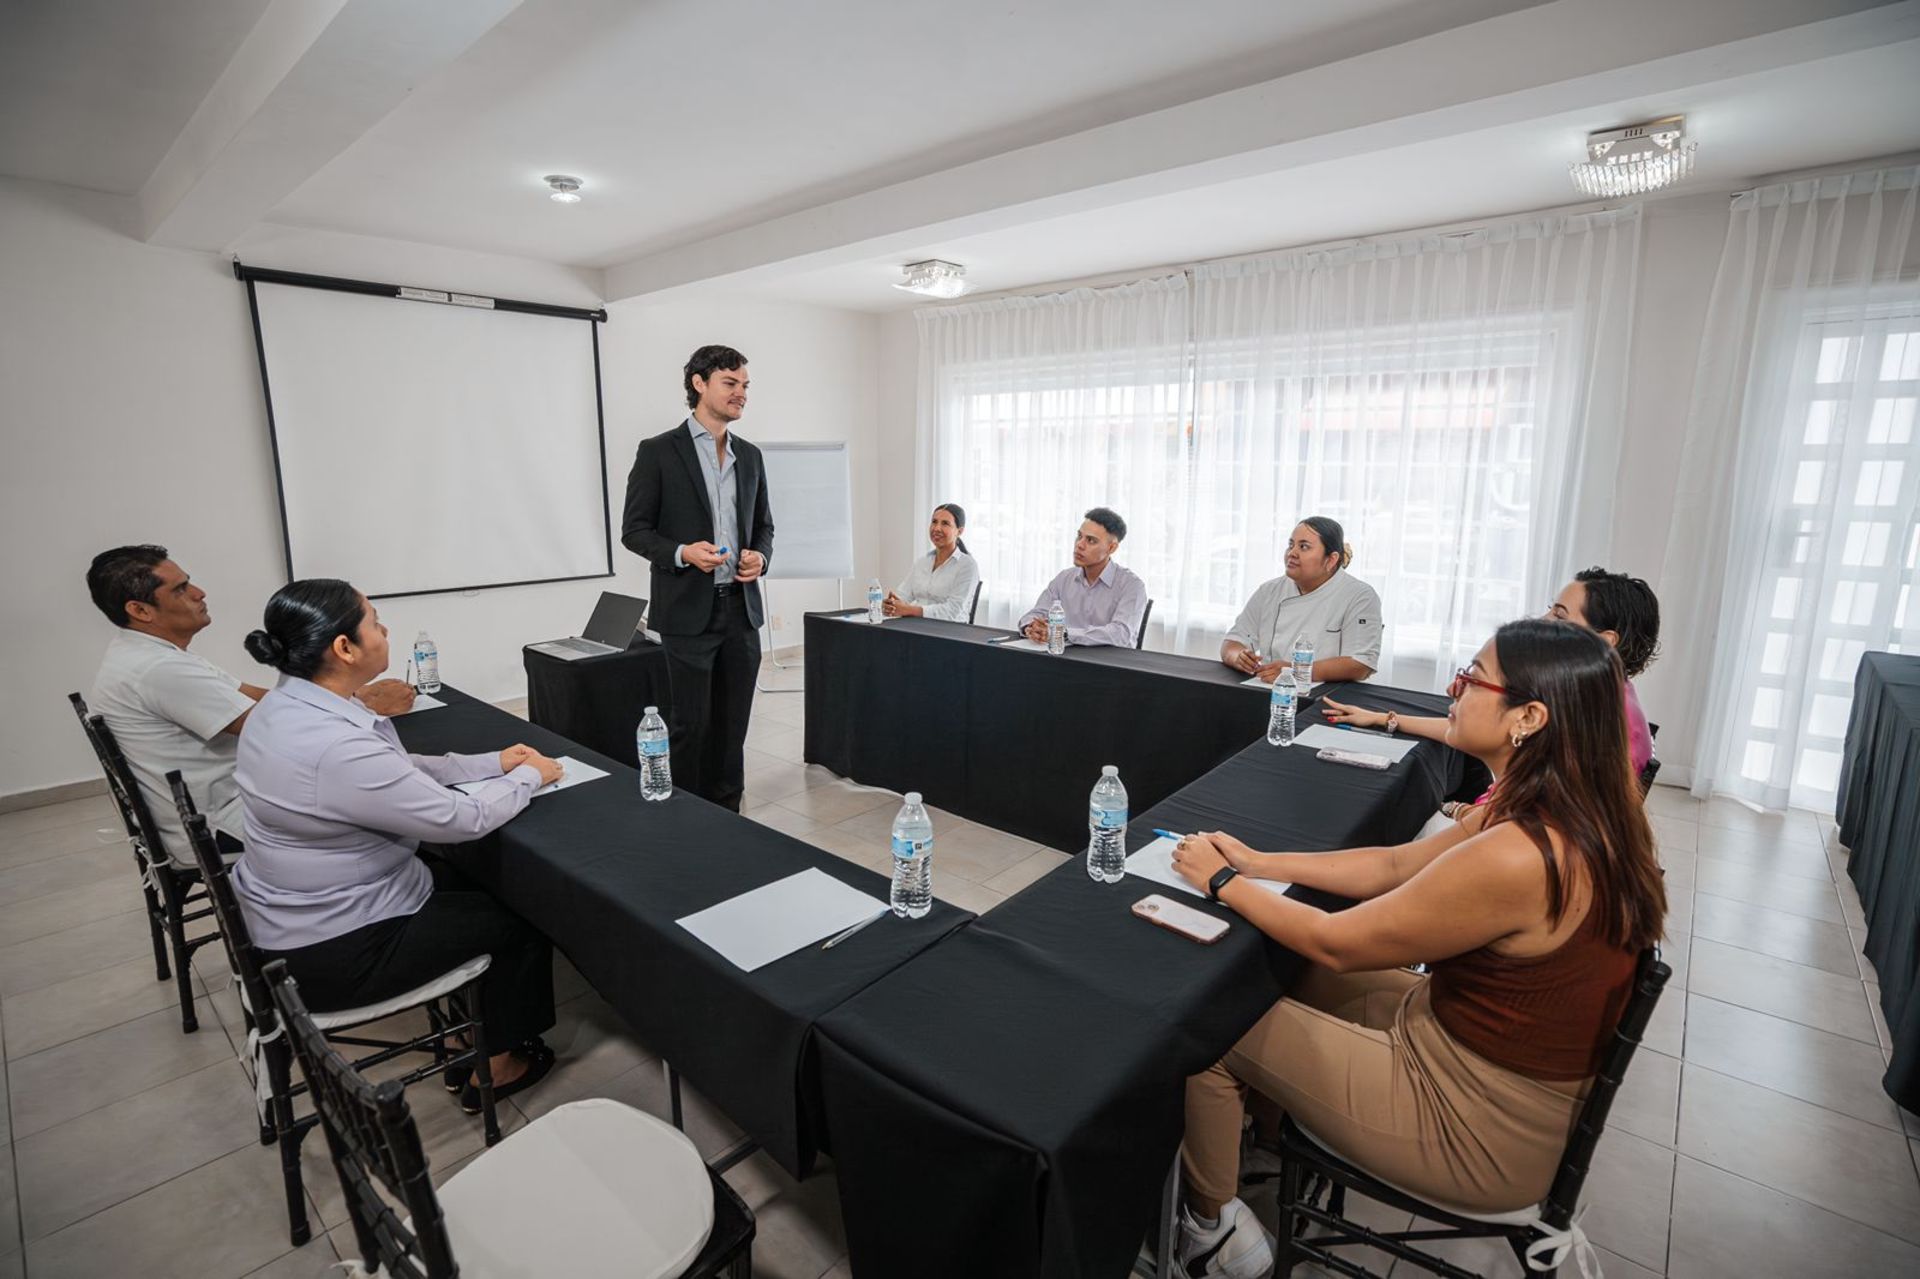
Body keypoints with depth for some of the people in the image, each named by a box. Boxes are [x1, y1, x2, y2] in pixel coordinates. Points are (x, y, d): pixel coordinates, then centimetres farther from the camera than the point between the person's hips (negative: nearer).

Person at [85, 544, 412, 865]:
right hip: (215, 829, -9)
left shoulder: (145, 653, 8)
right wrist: (365, 704, -15)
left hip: (213, 804, 9)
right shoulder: (158, 669, -25)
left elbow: (257, 697, 5)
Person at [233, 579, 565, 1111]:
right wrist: (530, 776, -8)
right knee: (525, 914, 5)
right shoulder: (336, 747, -34)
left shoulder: (288, 704, -4)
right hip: (332, 952, -9)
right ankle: (494, 1067, 26)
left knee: (477, 881, 22)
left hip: (298, 910, 9)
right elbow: (463, 818, -25)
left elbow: (398, 770, 8)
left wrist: (492, 762, 5)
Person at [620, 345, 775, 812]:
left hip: (741, 607, 5)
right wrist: (682, 553, -20)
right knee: (691, 723, 2)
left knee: (733, 723, 10)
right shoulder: (659, 451, -4)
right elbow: (634, 530, -3)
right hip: (689, 610, -4)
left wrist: (760, 556, -3)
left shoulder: (750, 455, 12)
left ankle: (727, 814, 23)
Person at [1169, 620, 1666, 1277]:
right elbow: (1394, 865, 4)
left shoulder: (1517, 858, -34)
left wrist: (1223, 882, -8)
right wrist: (1257, 863, 2)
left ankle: (1211, 1226, 23)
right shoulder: (1578, 818, -4)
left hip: (1472, 1129, -8)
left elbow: (1335, 943, -22)